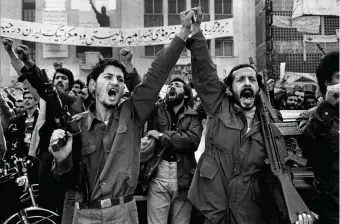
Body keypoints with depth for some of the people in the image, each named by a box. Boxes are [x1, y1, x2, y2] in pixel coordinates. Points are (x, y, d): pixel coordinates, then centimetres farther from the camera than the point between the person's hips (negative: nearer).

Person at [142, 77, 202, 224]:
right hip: (158, 174, 0)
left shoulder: (193, 116, 5)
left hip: (183, 176, 0)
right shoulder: (156, 110, 9)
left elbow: (193, 140, -12)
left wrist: (161, 136, -12)